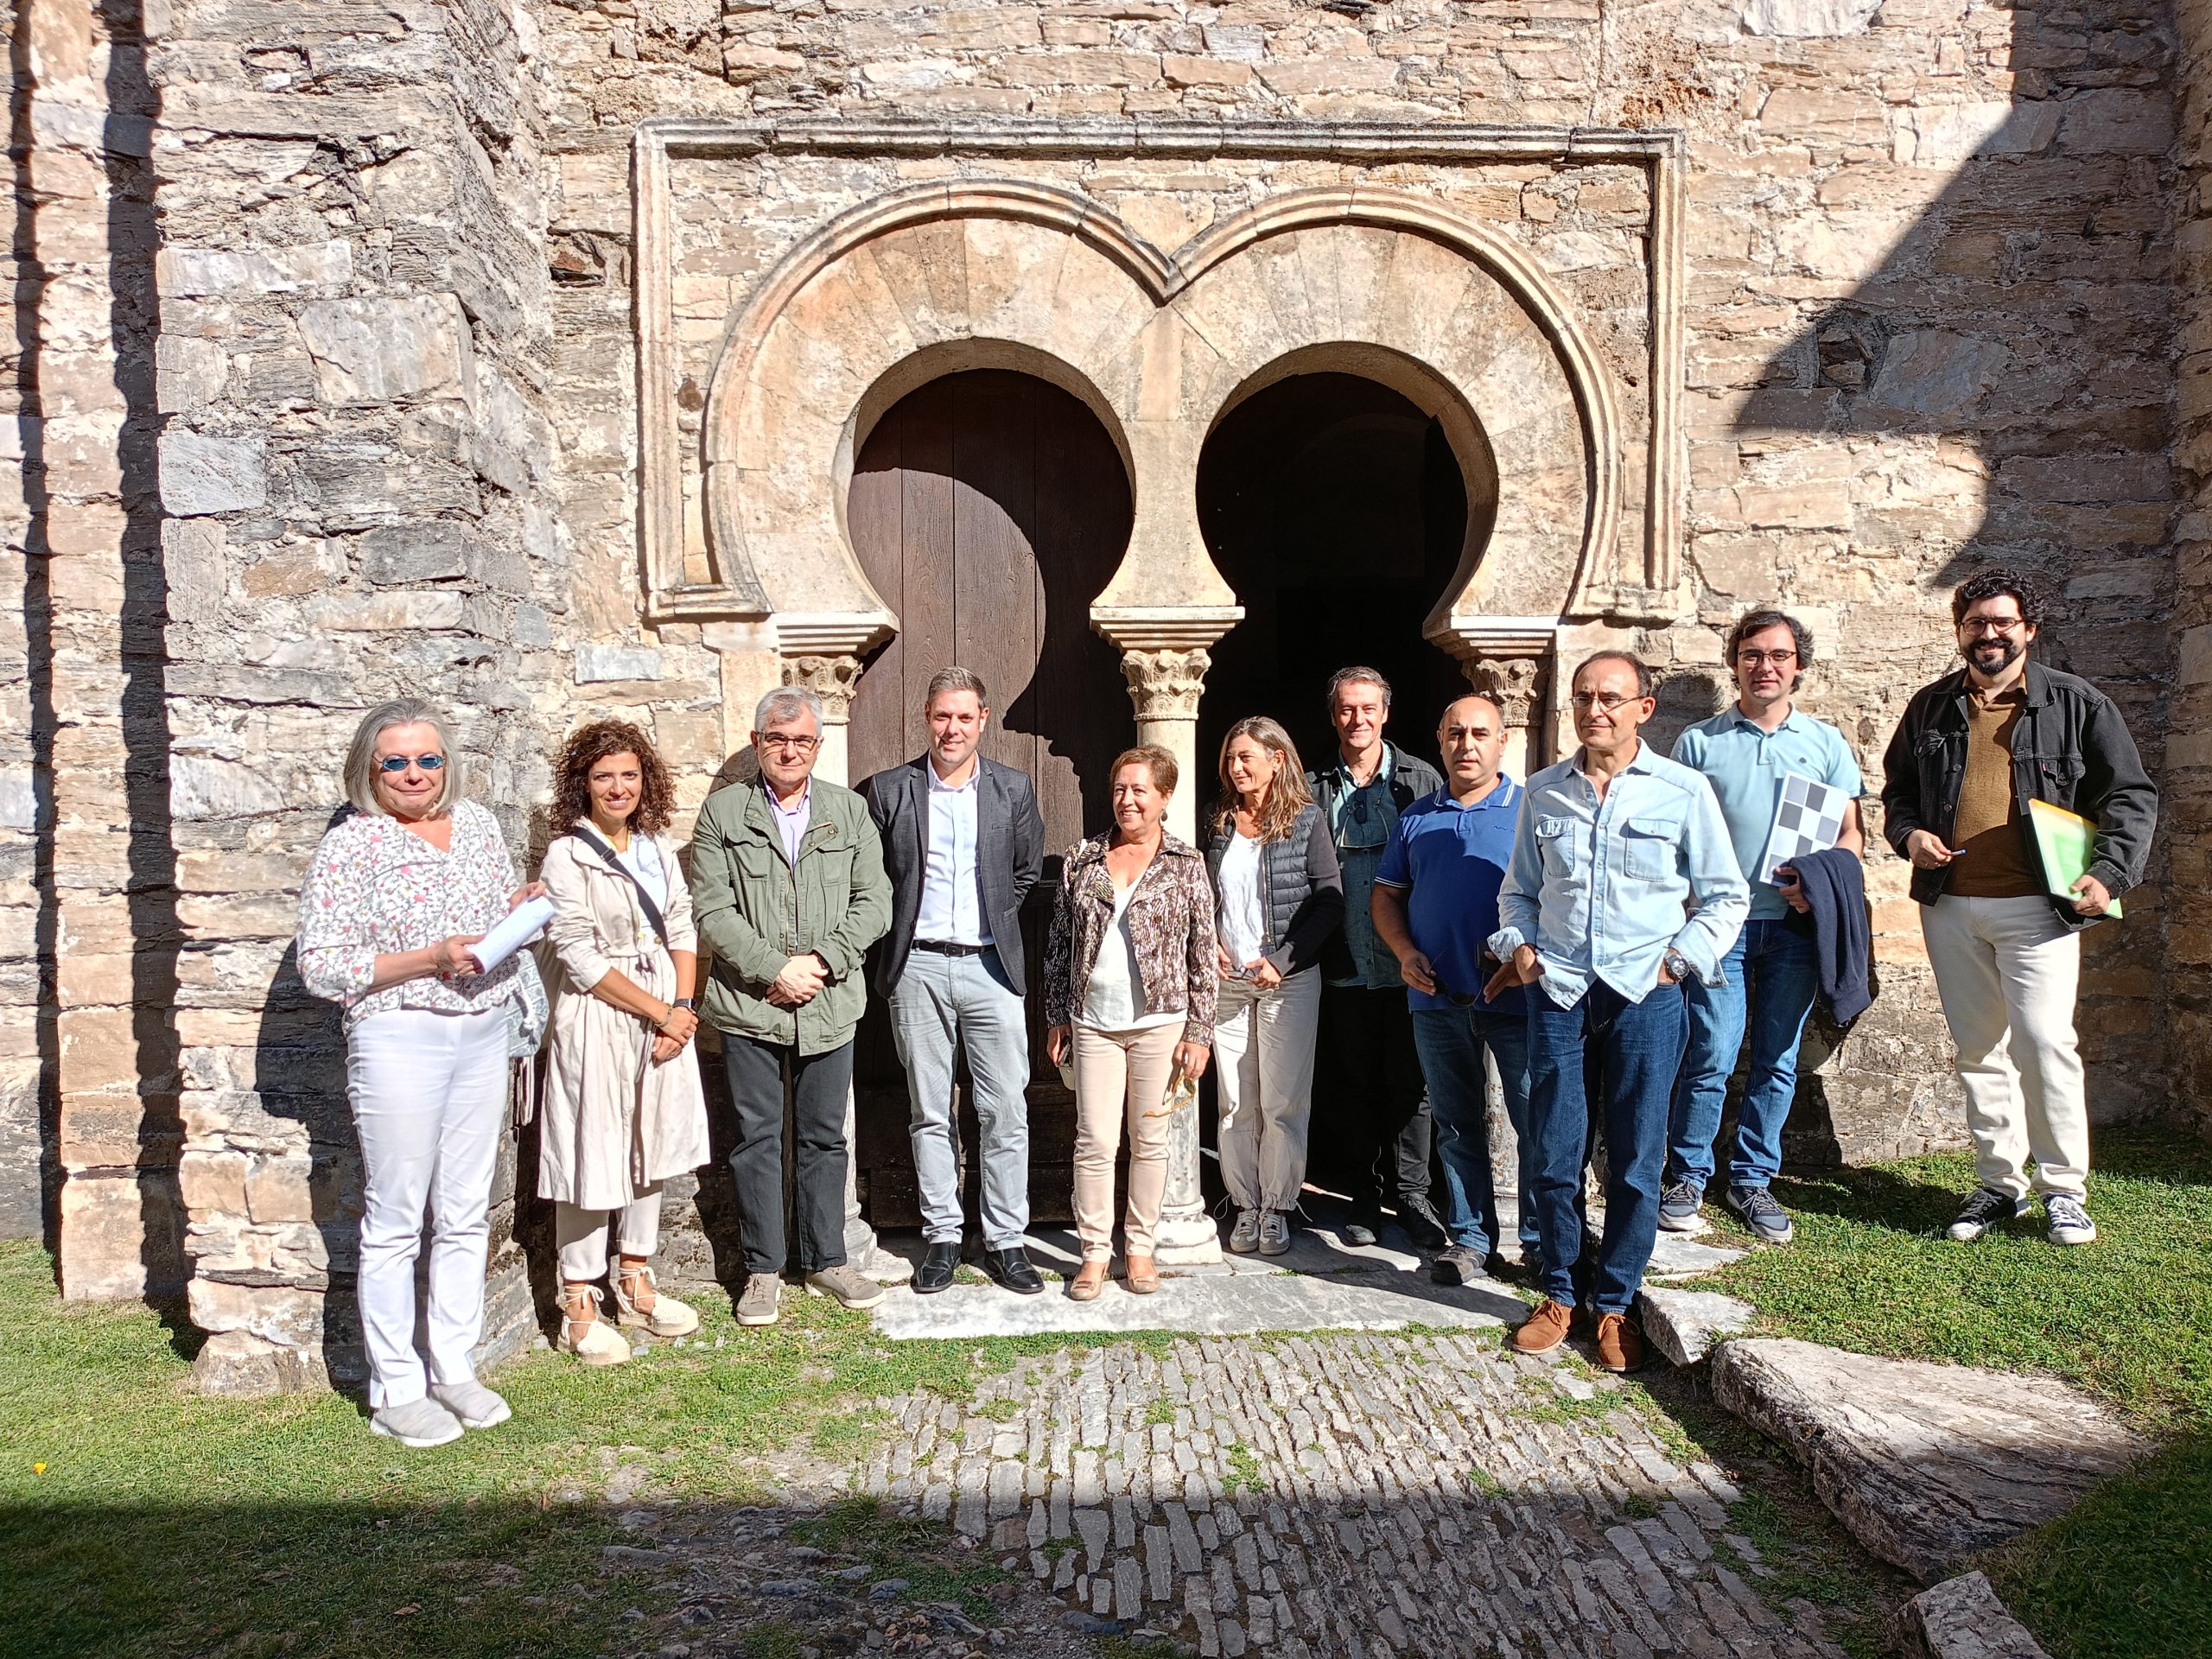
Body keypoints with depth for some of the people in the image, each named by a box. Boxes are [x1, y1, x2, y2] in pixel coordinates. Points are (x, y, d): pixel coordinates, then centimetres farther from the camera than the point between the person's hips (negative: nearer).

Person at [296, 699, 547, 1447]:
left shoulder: (478, 824, 9)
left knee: (467, 1215, 12)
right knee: (395, 1222, 1)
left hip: (484, 1033, 6)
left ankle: (454, 1369, 24)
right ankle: (395, 1391, 14)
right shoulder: (349, 845, -7)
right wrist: (427, 960, -19)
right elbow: (320, 966, -10)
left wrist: (519, 909, -1)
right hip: (400, 1040, -5)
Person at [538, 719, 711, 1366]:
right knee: (593, 1160, 1)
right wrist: (660, 1012, -13)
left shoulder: (658, 847, 8)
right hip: (598, 1019, -6)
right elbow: (580, 957, -14)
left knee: (650, 1149, 14)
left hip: (667, 1015, 6)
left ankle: (635, 1286, 28)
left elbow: (682, 929, 7)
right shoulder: (567, 856, -10)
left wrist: (684, 1008, -7)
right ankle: (580, 1308, 13)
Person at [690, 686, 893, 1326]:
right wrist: (775, 968, -14)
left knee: (824, 1138, 11)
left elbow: (873, 902, 2)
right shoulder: (722, 812, 2)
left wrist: (821, 961, -10)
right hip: (748, 1004, -1)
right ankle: (763, 1269, 19)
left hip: (830, 1004, 2)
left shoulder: (850, 810, 8)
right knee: (757, 1139, 6)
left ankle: (826, 1260, 24)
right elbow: (712, 910, -5)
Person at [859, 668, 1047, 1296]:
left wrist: (996, 921, 8)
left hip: (990, 965, 0)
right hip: (918, 967, 0)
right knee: (929, 1112, 8)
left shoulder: (1014, 789, 5)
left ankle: (1006, 1240, 11)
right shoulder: (889, 790, 2)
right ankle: (942, 1236, 19)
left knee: (1006, 1110, 0)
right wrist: (899, 929, 3)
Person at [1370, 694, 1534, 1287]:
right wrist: (1405, 951, -1)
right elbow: (1387, 893, 15)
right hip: (1437, 998, 3)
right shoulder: (1416, 818, 12)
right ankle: (1469, 1237, 23)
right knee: (1457, 1124, 11)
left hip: (1516, 997, -3)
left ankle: (1543, 1240, 17)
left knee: (1537, 1121, 2)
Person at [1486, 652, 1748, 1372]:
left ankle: (1615, 1305, 19)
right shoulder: (1543, 792, 9)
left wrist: (1678, 959, -4)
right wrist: (1518, 944, 2)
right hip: (1559, 992, 2)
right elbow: (1518, 890, 19)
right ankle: (1558, 1296, 21)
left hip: (1644, 996, -2)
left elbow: (1726, 897, 6)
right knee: (1555, 1156, 5)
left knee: (1635, 1163, 4)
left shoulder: (1683, 792, 0)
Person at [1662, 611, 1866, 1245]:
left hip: (1794, 925, 2)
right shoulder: (1699, 743, 5)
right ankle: (1688, 1178, 10)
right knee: (1711, 1060, -6)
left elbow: (1852, 834, 10)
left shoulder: (1825, 742, 9)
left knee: (1777, 1062, 7)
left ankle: (1752, 1181, 21)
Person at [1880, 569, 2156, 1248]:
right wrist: (1908, 833, -1)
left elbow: (2130, 797, 2)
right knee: (1978, 1050, 10)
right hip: (1950, 905, 4)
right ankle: (2000, 1183, 21)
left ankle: (2064, 1190, 5)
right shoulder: (1931, 707, 11)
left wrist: (2109, 872, -11)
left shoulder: (2076, 705, 2)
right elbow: (1897, 788, 20)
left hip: (2036, 905, -3)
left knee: (2044, 1043, -10)